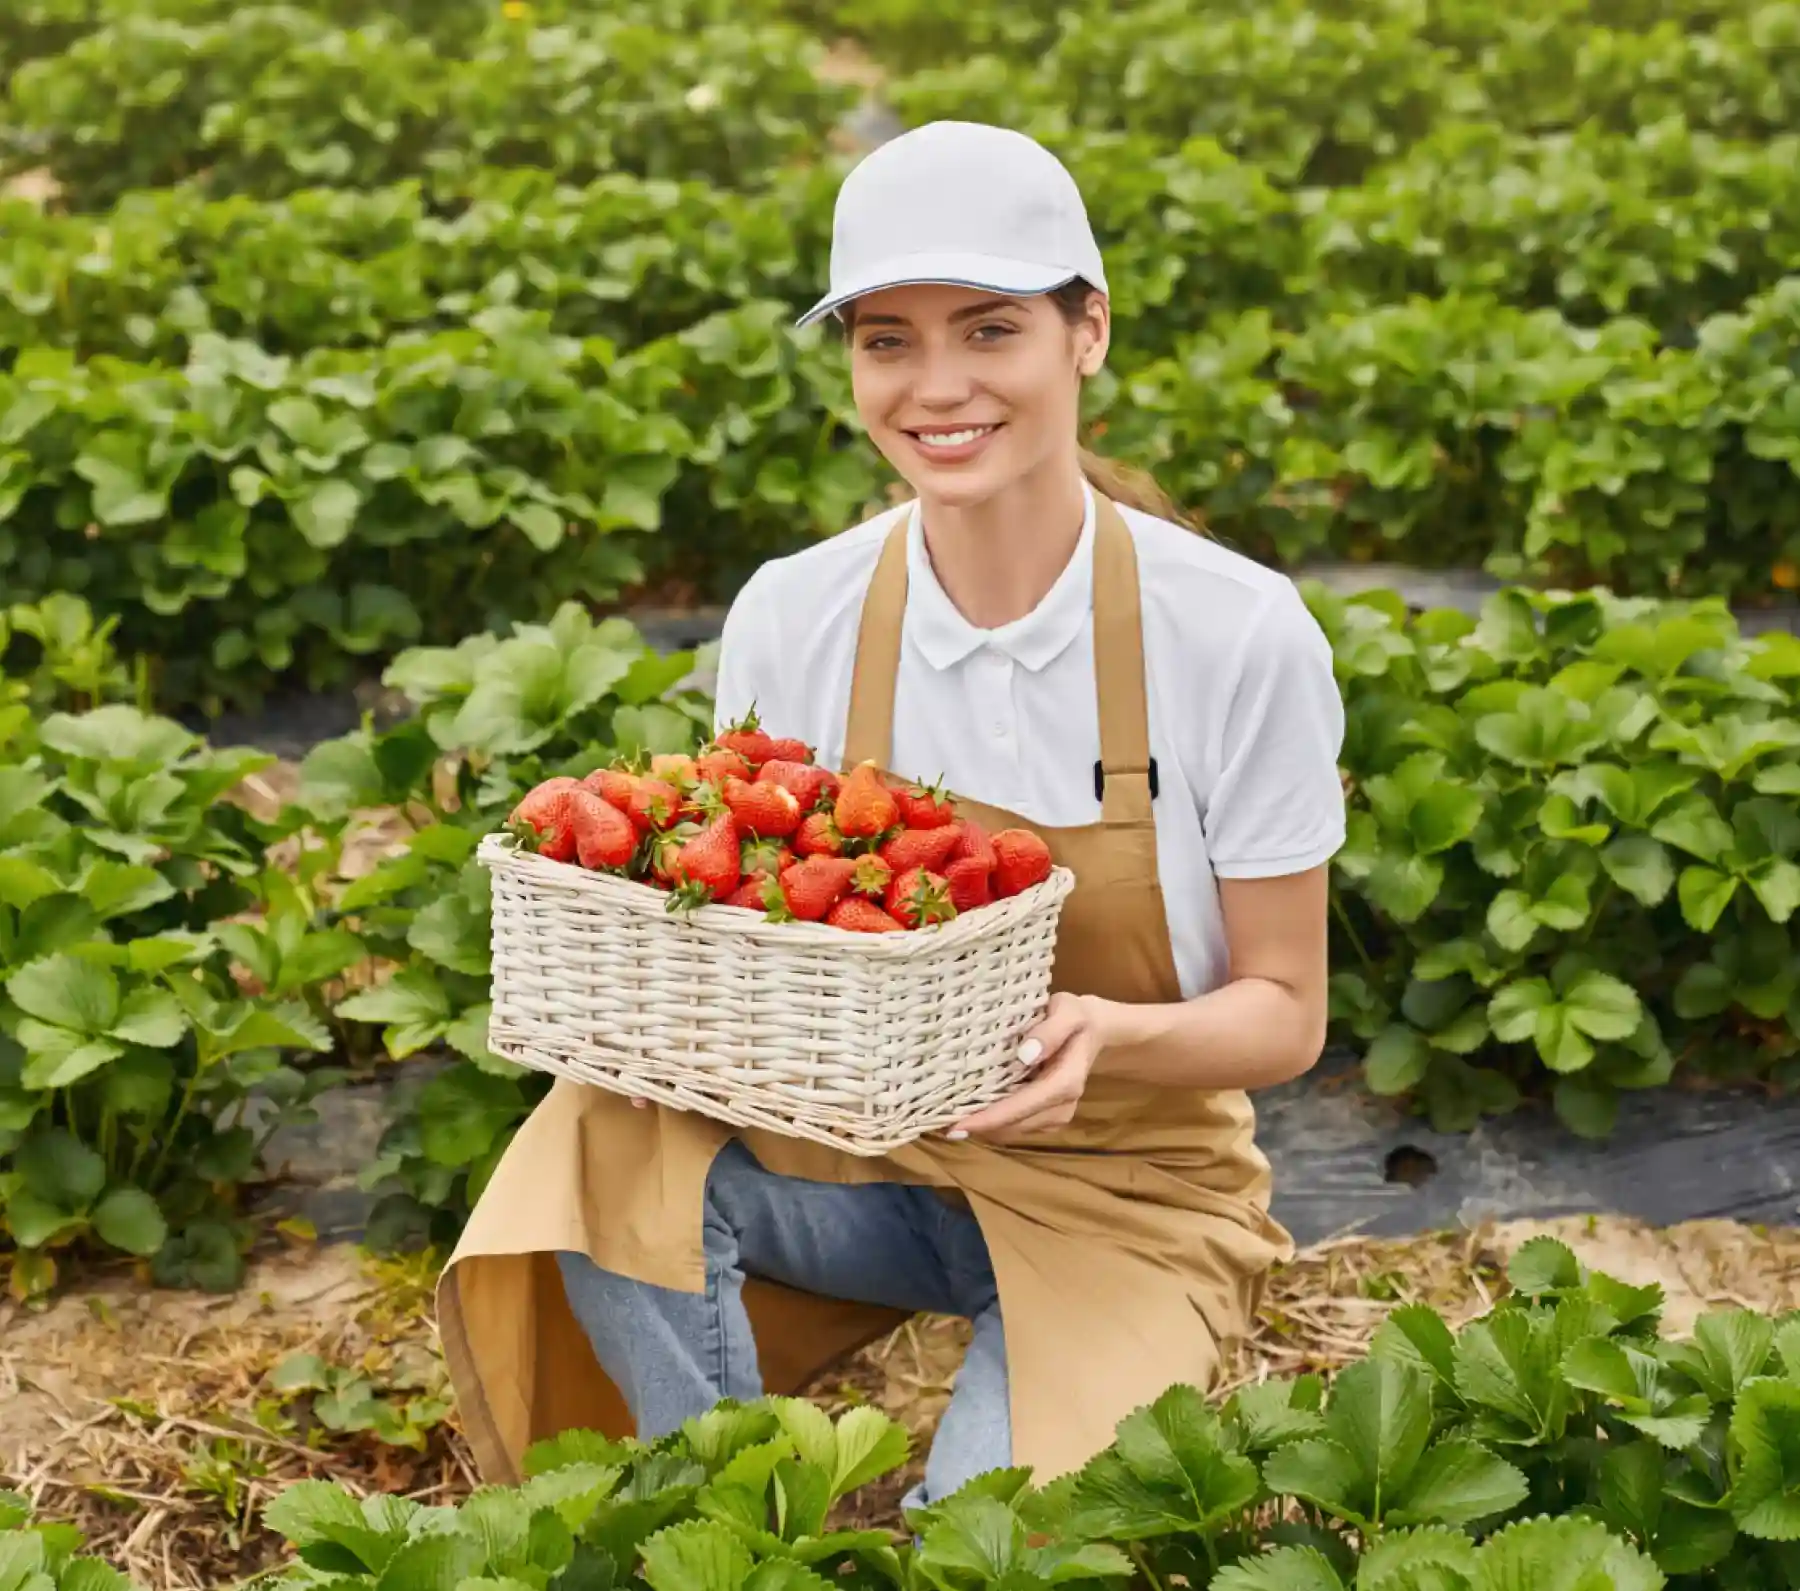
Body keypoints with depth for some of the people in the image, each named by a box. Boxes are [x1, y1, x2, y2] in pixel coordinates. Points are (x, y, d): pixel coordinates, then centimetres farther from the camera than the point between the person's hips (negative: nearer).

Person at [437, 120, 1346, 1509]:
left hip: (1130, 1192, -3)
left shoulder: (1241, 636, -17)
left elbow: (1285, 1014, -9)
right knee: (615, 1141, -26)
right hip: (867, 1151, 3)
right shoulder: (792, 617, -9)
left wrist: (1110, 1034, -30)